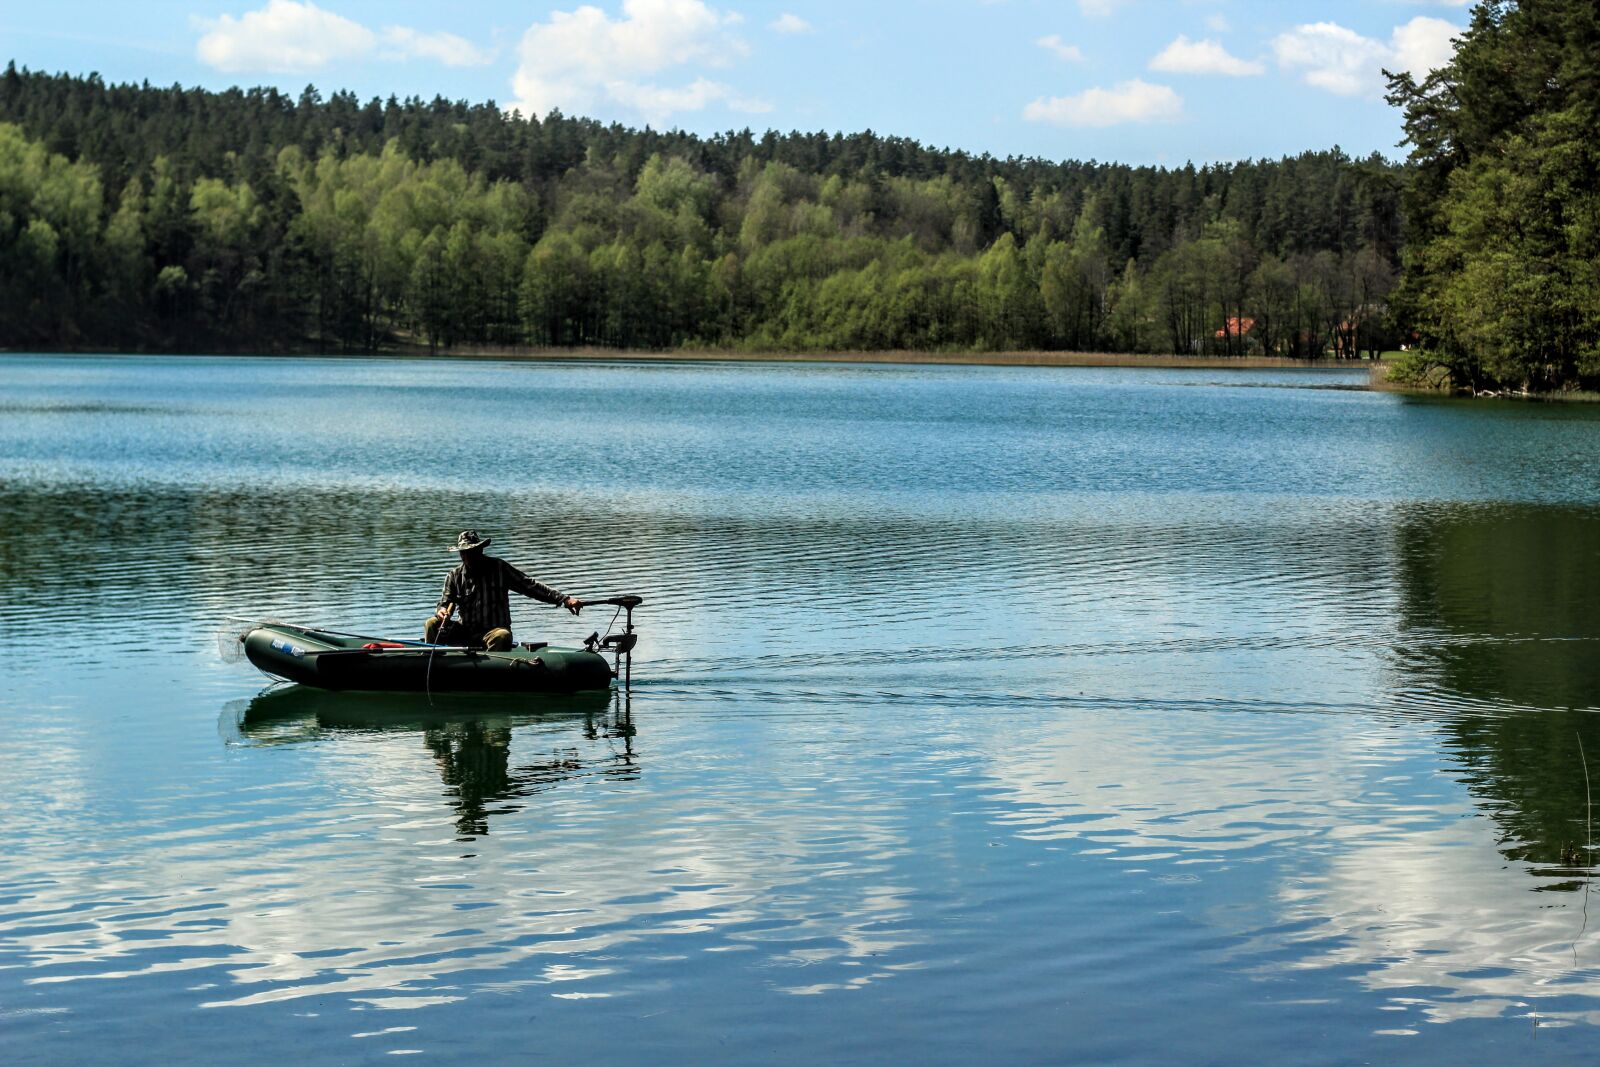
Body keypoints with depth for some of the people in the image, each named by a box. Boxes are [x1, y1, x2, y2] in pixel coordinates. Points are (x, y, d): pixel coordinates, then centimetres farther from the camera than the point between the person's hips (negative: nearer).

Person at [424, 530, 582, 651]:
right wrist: (442, 612, -25)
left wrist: (564, 599, -9)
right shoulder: (454, 577, 8)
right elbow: (445, 602, 3)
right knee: (432, 625, -18)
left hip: (493, 631, -3)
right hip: (464, 632, 3)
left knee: (502, 636, -37)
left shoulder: (499, 568, 3)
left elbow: (530, 586, 0)